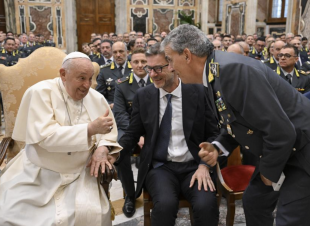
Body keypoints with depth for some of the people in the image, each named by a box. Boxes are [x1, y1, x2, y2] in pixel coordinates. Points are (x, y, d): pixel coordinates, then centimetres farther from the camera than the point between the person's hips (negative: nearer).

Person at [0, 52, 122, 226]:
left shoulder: (97, 98, 0)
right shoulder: (41, 92, -12)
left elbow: (110, 131, 9)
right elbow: (46, 136, -23)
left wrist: (103, 147, -15)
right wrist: (90, 128, -31)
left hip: (79, 175, 2)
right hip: (38, 174, -2)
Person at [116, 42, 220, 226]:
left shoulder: (198, 92, -1)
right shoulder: (143, 95, 3)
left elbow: (213, 133, 2)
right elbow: (132, 134, 7)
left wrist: (204, 165, -13)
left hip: (194, 166, 0)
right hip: (160, 167, 1)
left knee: (206, 205, -29)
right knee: (165, 204, -30)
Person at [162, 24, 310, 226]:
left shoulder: (232, 69, -30)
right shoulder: (215, 74, 1)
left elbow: (281, 131, -30)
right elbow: (238, 123, 14)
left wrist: (269, 172, -14)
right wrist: (218, 147, -4)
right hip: (280, 152, 9)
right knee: (253, 202, 18)